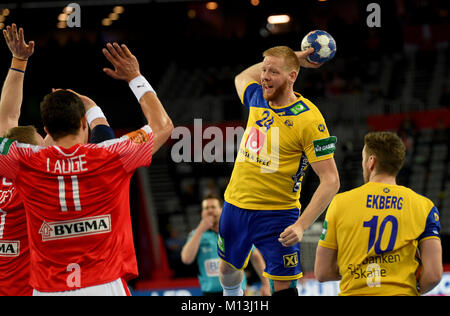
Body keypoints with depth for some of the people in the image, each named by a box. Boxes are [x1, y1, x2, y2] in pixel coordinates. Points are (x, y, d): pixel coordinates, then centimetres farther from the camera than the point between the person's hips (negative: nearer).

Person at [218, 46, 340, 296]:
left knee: (284, 286, -12)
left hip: (276, 214, -6)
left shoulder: (309, 119, -18)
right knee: (227, 268, 22)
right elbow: (241, 78, 29)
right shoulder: (257, 98, 1)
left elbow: (331, 181, -19)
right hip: (235, 204, 6)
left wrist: (301, 226, -29)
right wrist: (293, 58, 17)